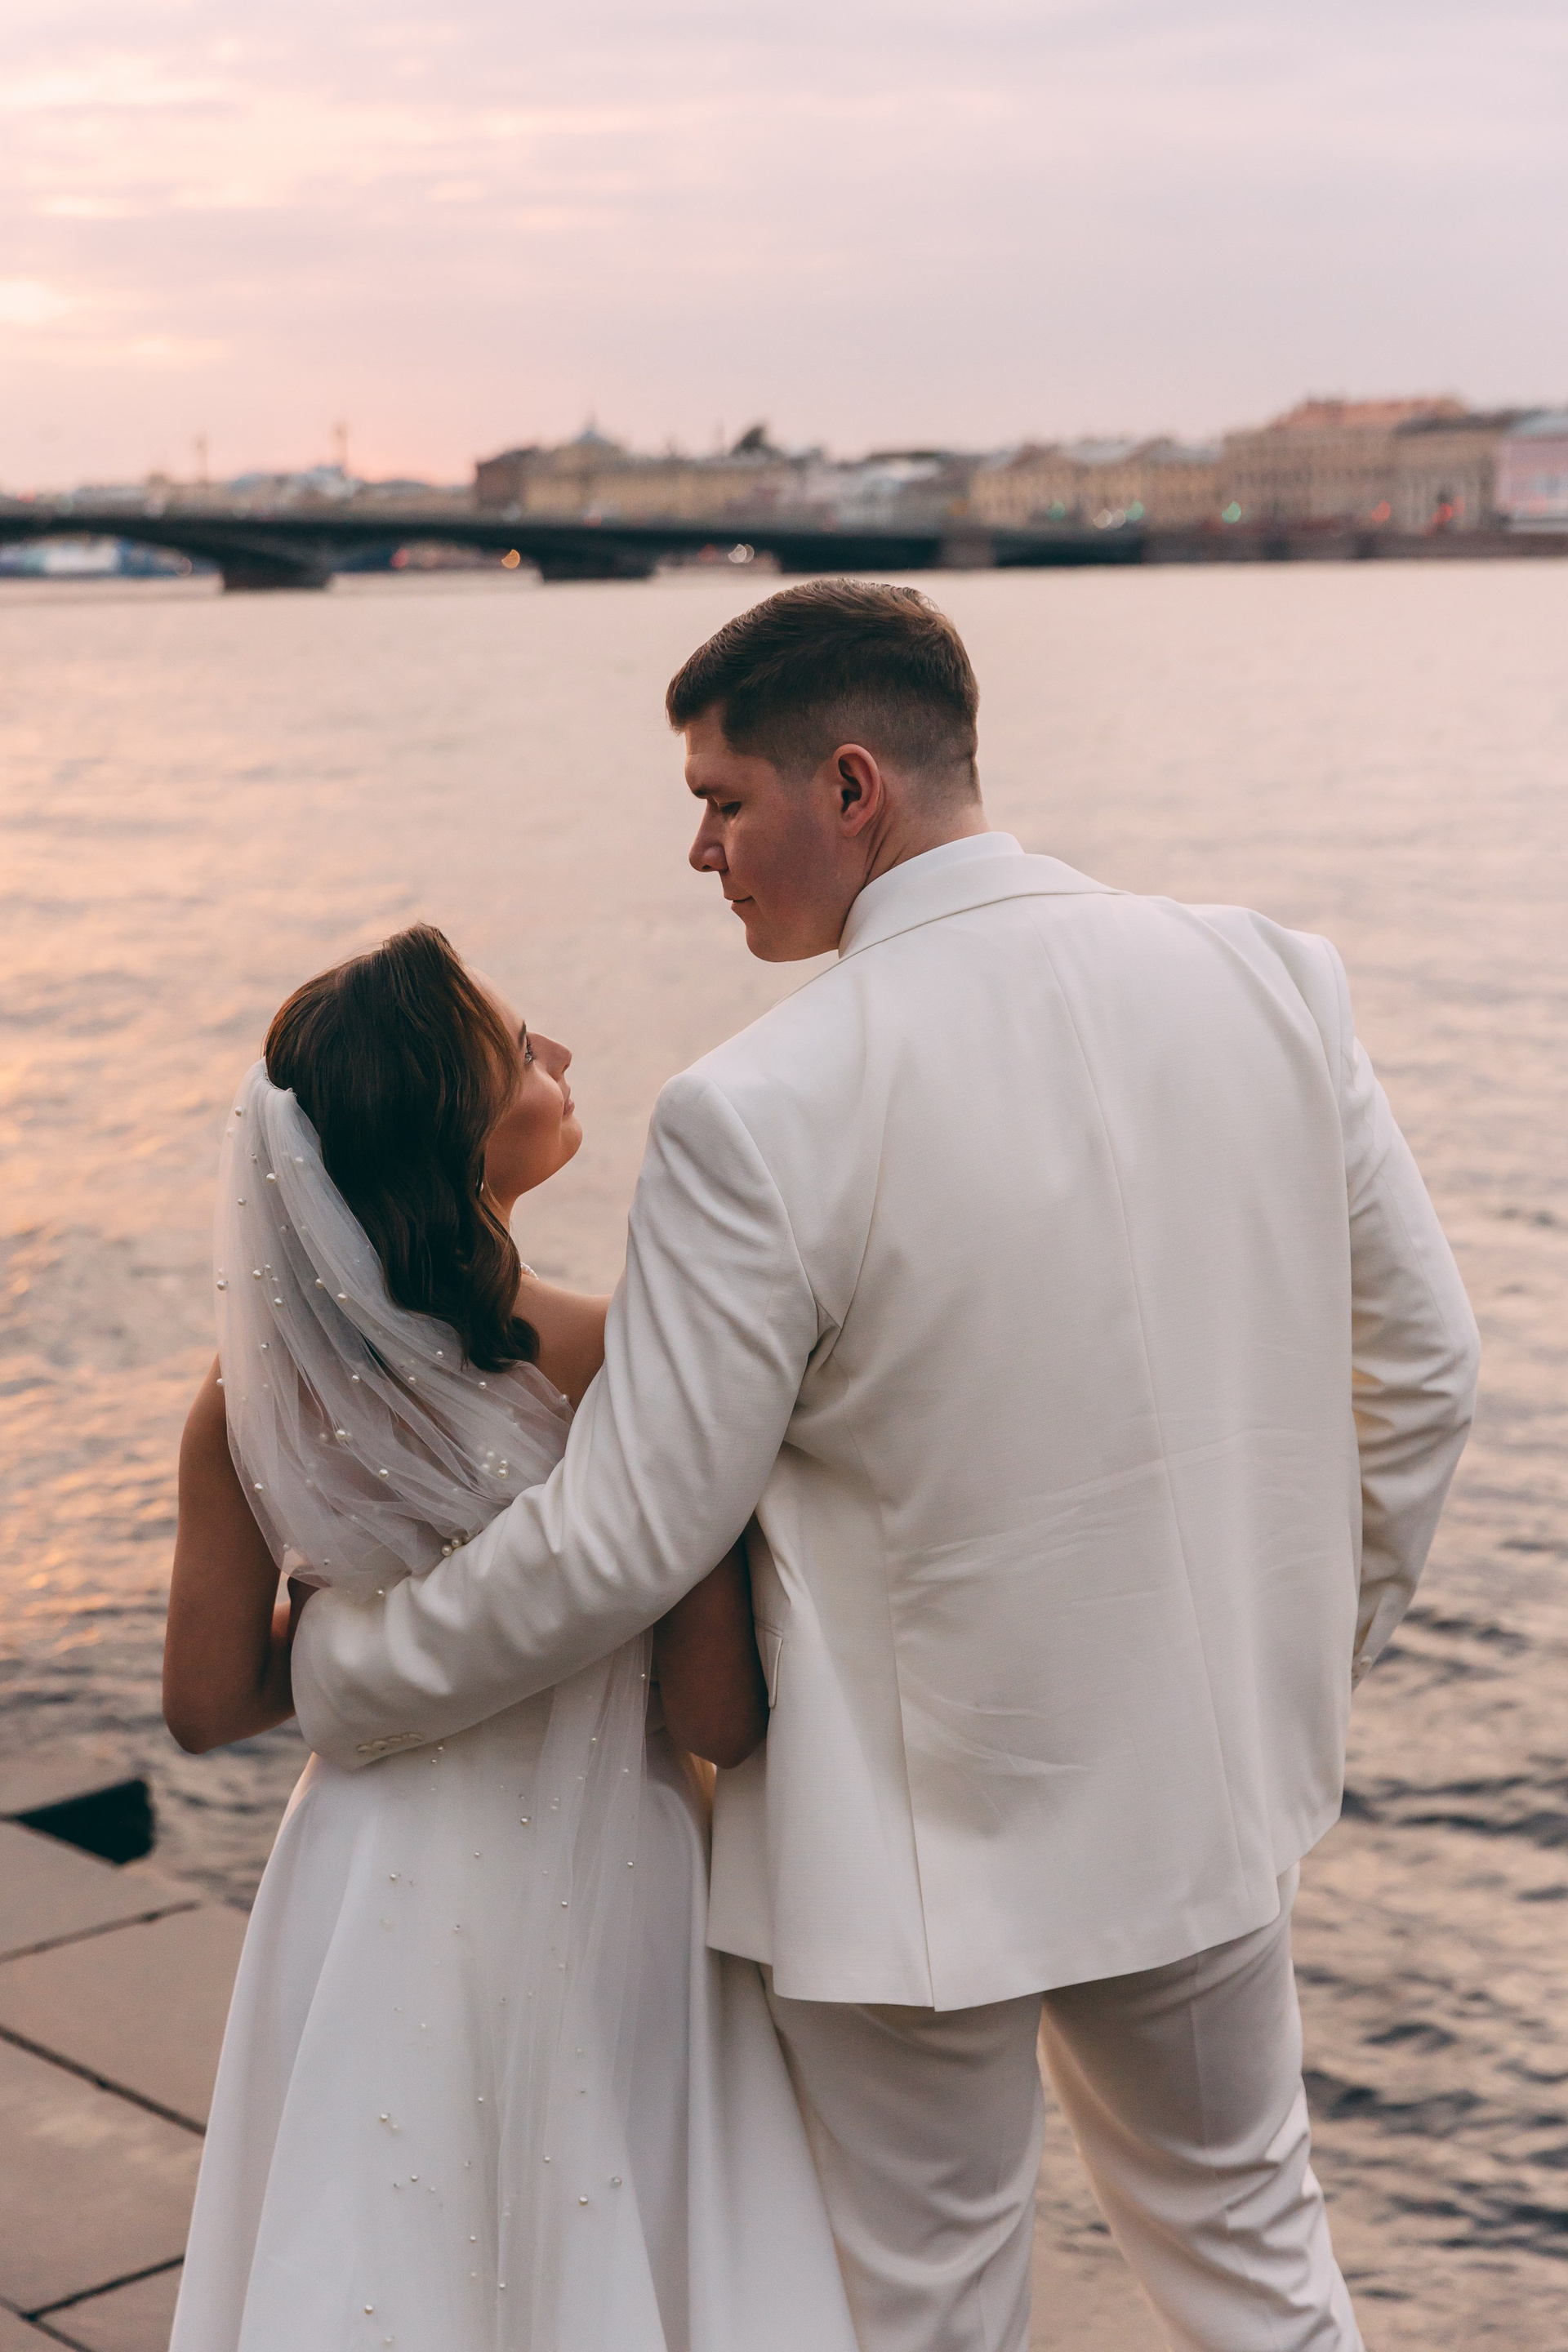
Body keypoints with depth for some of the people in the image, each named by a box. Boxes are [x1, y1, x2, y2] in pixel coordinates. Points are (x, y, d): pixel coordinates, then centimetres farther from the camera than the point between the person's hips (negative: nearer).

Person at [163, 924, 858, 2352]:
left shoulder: (254, 1397, -10)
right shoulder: (626, 1365, -23)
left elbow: (209, 1705, -1)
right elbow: (720, 1720, -18)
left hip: (379, 1900, 3)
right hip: (600, 1899, -3)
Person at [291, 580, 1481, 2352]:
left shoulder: (763, 1114, -23)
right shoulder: (1268, 978, -6)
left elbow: (622, 1544, -18)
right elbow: (1421, 1367, 3)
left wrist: (344, 1670, 0)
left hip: (921, 1839, -5)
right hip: (1209, 1785, 5)